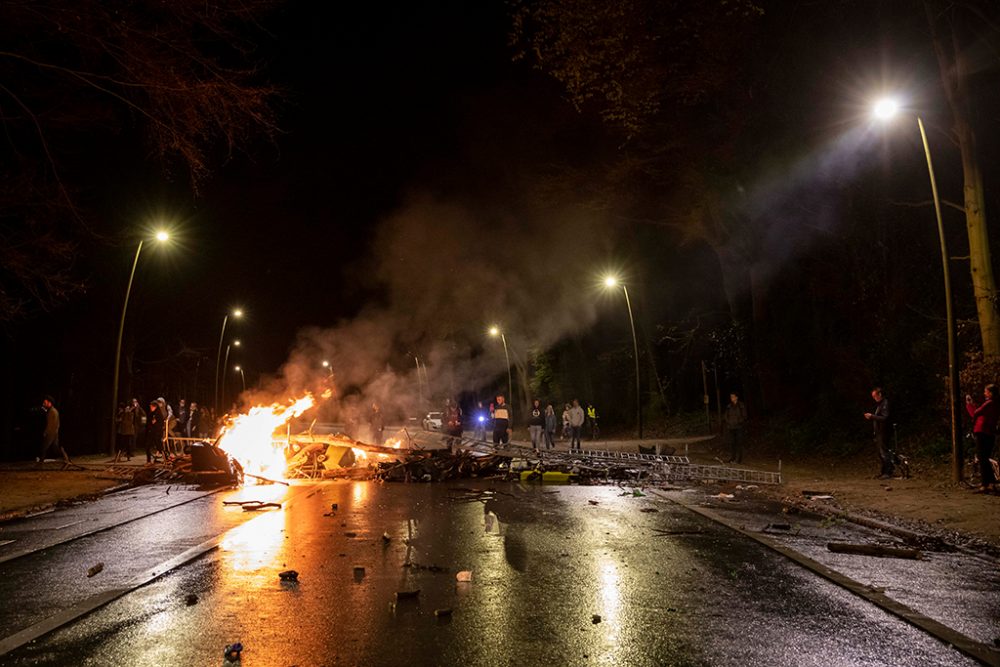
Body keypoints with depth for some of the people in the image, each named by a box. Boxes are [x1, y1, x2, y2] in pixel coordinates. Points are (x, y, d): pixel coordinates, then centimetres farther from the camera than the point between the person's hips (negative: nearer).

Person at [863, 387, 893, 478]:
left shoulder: (885, 403, -13)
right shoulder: (879, 404, 16)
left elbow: (885, 418, -22)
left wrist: (872, 416, -20)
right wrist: (870, 417, 5)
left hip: (882, 432, -10)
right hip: (878, 432, 10)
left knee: (884, 452, -6)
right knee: (881, 453, 14)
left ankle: (888, 472, -2)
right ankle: (883, 471, 21)